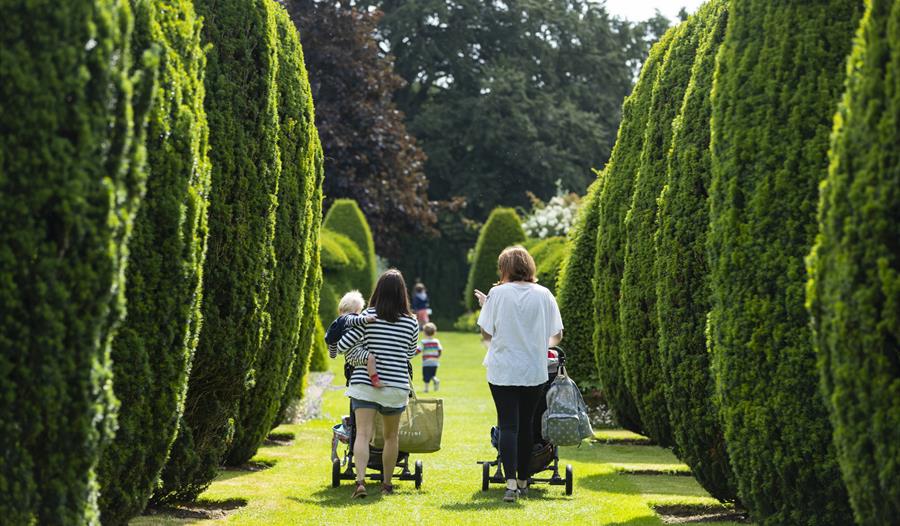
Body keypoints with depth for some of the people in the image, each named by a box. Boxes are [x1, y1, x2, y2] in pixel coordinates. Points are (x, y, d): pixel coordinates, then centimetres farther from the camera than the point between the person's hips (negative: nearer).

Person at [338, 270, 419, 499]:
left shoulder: (369, 316, -6)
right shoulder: (412, 322, -2)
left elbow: (343, 345, -7)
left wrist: (363, 356, 8)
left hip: (365, 384, -2)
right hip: (396, 386, 2)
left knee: (363, 434, -7)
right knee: (391, 436, 18)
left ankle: (360, 480, -26)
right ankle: (387, 484, 26)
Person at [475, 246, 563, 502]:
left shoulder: (498, 293, -6)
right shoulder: (544, 295, 0)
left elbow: (486, 333, -4)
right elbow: (557, 336, 4)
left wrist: (485, 305, 11)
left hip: (503, 372, -2)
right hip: (535, 371, 2)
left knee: (508, 425, -3)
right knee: (526, 424, 14)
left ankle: (511, 482, -16)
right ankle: (523, 480, 23)